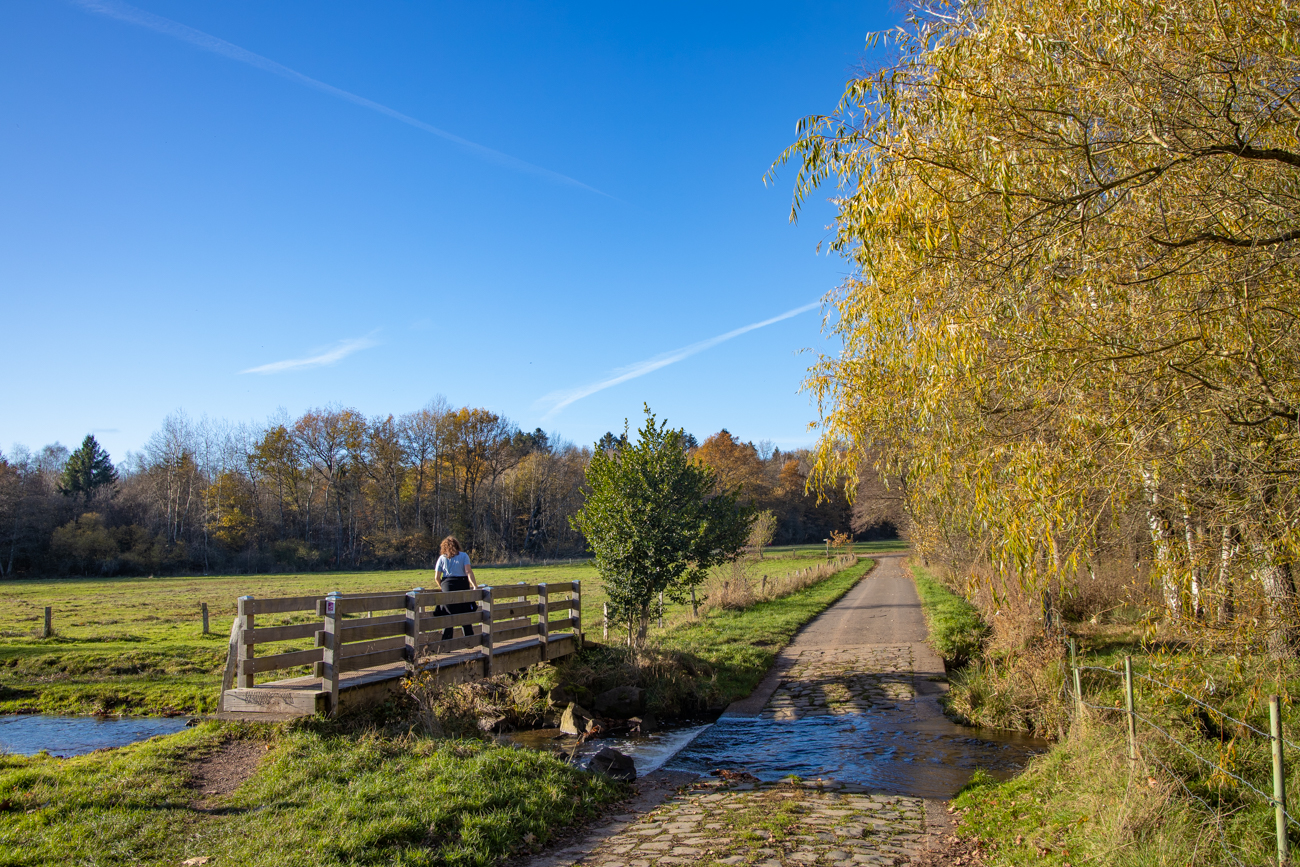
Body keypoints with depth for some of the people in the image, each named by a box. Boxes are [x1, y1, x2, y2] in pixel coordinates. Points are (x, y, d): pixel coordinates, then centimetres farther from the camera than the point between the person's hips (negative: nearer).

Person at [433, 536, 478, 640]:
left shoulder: (442, 558, 6)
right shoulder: (464, 556, 3)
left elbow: (437, 577, 2)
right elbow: (468, 571, -11)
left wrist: (442, 587, 18)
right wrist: (475, 586, -13)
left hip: (447, 586, 1)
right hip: (463, 586, -1)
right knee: (466, 616, 9)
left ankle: (446, 640, 4)